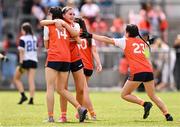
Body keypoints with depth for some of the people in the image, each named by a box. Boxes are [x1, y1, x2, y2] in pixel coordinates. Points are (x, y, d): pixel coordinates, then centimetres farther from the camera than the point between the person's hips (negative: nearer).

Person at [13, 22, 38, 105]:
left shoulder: (22, 39, -8)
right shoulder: (34, 38, 9)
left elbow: (21, 52, -14)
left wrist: (20, 63, -17)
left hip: (25, 60, -5)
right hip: (34, 61, 5)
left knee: (16, 78, 10)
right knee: (31, 80, 1)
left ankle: (23, 95, -2)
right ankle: (31, 99, -7)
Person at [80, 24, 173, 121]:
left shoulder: (125, 41, 8)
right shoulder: (143, 42, 20)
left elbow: (107, 40, 8)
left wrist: (90, 35, 12)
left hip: (137, 72, -5)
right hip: (148, 70, 5)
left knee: (124, 95, 7)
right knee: (153, 96, 16)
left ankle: (144, 104, -11)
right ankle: (167, 115, 4)